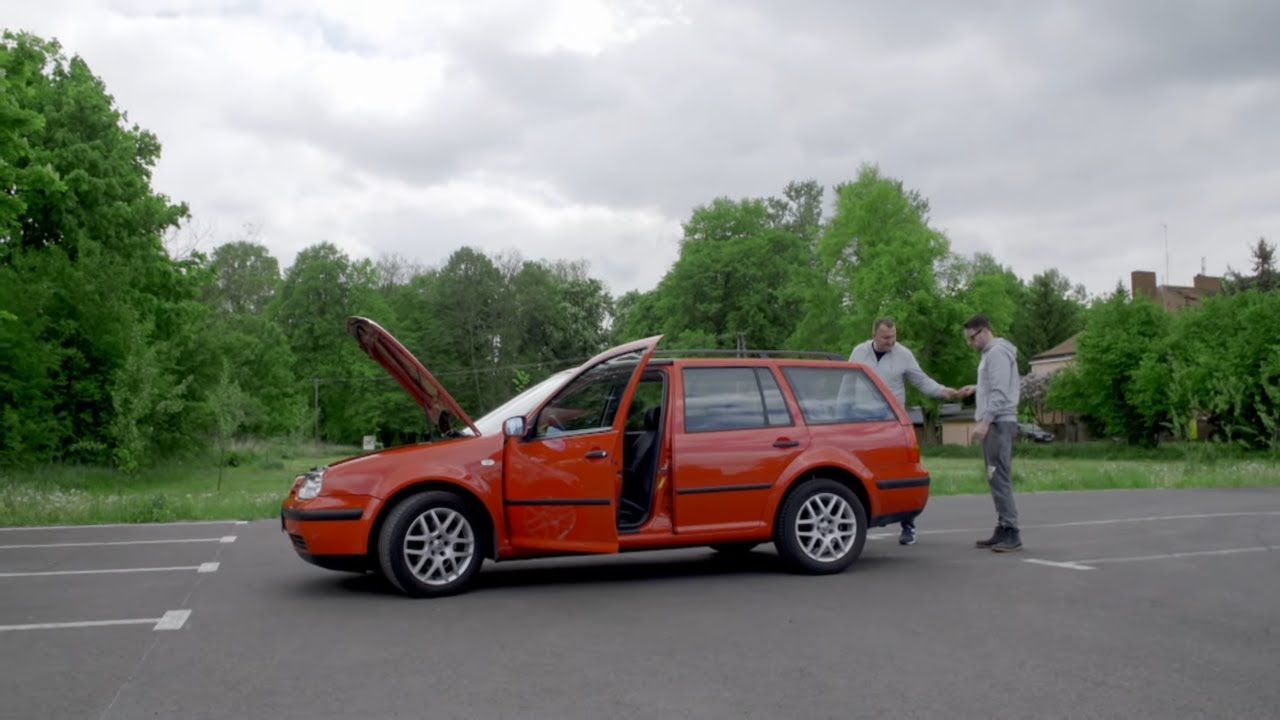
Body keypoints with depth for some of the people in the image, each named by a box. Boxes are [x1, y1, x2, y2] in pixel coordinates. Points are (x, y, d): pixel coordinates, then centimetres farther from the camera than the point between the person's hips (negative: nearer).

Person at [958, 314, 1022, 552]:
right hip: (995, 424, 10)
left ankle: (1011, 533, -12)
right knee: (996, 479, 10)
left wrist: (985, 421, -23)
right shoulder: (990, 353, 20)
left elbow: (1000, 392, -19)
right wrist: (976, 388, 23)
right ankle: (1003, 531, 13)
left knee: (999, 478, -12)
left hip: (999, 423, -10)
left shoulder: (998, 352, -11)